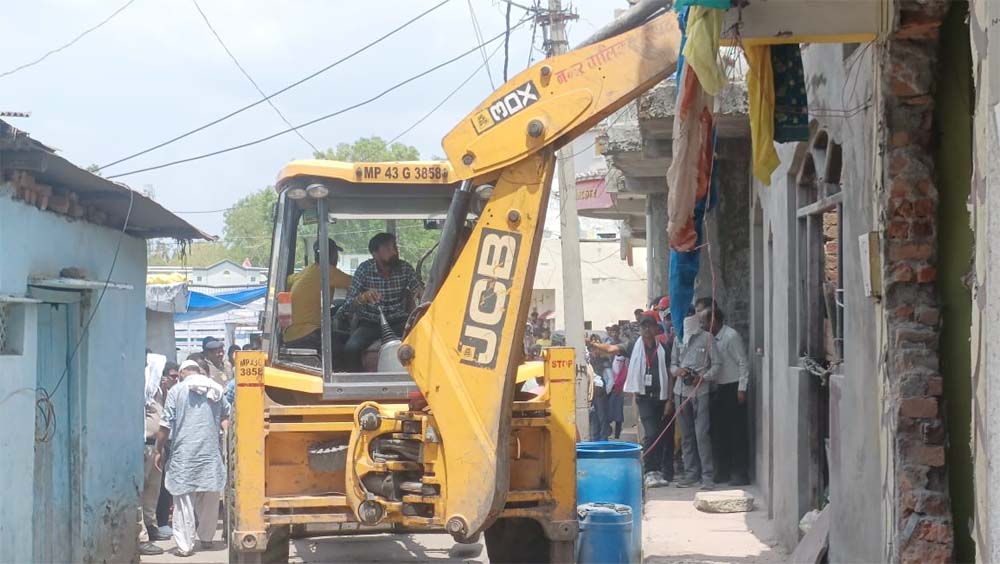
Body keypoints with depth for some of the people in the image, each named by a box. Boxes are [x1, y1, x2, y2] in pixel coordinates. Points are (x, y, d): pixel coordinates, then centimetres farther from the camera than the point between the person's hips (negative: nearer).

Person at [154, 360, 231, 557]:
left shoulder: (177, 390, 0)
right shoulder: (216, 390, 11)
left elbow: (166, 425, -3)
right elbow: (226, 419, 13)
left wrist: (159, 450, 4)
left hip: (184, 454, -3)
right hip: (211, 452, 3)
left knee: (184, 499, -1)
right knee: (210, 500, 15)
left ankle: (185, 545, -5)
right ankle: (206, 538, 25)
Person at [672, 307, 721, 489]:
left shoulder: (706, 337, 0)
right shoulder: (678, 339, 14)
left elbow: (716, 364, -1)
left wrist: (703, 378, -15)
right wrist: (677, 370, -4)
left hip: (700, 391, -5)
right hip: (681, 391, 5)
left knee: (702, 434, -11)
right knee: (686, 435, 8)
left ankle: (707, 476, -9)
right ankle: (691, 474, 14)